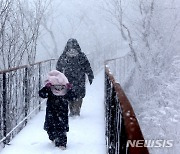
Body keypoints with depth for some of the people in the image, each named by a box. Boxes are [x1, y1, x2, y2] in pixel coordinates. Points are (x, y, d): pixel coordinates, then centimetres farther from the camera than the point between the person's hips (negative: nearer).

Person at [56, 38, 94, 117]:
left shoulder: (63, 56, -1)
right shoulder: (81, 56, -4)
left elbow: (58, 69, 5)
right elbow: (87, 67, 0)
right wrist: (90, 77, 8)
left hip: (67, 81, 1)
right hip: (79, 80, -1)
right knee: (79, 95, 7)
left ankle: (72, 111, 15)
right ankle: (76, 111, 0)